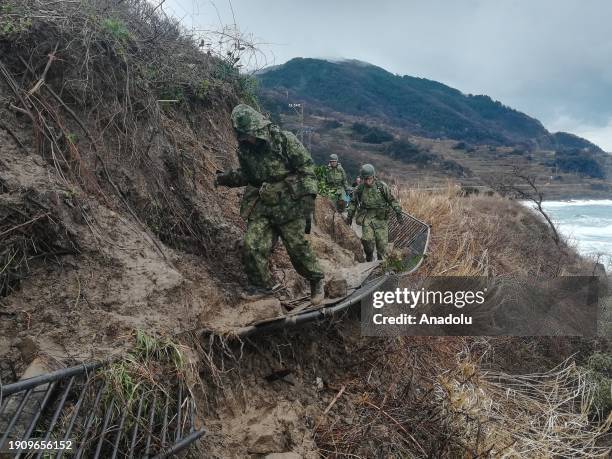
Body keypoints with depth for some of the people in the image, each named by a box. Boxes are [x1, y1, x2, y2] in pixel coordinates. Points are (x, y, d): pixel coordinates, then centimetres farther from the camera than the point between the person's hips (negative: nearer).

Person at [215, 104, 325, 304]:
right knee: (252, 247, -6)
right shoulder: (245, 149, 6)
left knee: (297, 245, -2)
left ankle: (316, 282, 22)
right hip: (260, 205, 5)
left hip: (288, 203, -4)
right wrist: (226, 178, 4)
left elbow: (306, 166, -7)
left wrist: (308, 193, -15)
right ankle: (261, 288, 13)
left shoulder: (284, 139, -9)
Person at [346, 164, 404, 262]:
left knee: (382, 242, -1)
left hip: (381, 218, -1)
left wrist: (398, 213, -3)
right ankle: (369, 259, 8)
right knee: (367, 240, -15)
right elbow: (354, 202, 14)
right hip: (367, 218, 1)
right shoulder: (360, 189, 0)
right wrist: (349, 216, 17)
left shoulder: (382, 186, -6)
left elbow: (392, 200, 2)